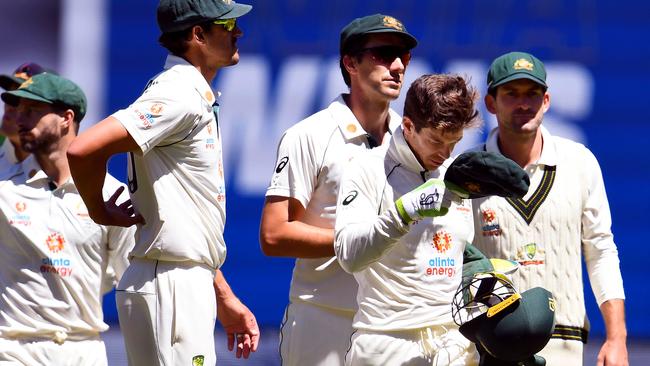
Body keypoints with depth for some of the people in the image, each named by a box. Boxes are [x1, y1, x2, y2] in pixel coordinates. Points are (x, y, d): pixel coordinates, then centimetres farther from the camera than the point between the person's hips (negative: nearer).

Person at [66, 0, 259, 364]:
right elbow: (83, 150, -26)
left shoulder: (198, 98, 18)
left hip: (191, 283, 10)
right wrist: (100, 212, -9)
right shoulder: (178, 95, -14)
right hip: (169, 288, -10)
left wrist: (225, 298, 21)